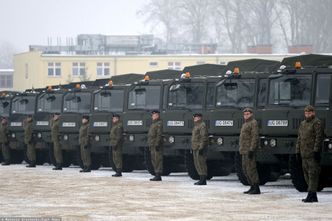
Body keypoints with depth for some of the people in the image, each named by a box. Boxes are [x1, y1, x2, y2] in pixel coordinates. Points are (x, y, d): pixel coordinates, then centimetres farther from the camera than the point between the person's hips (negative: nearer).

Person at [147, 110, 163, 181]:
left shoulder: (159, 124, -10)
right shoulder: (153, 124, 22)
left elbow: (159, 135, -19)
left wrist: (157, 143, -25)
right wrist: (150, 145, 23)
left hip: (157, 145, -11)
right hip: (152, 145, 11)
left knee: (158, 159, -10)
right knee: (154, 160, 13)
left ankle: (158, 175, -12)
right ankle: (156, 175, 18)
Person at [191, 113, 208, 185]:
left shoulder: (202, 126, -13)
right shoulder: (196, 125, 20)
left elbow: (204, 137, -20)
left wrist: (201, 147, -24)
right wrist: (193, 148, 24)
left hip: (200, 148, -11)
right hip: (196, 148, 11)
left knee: (201, 163, -11)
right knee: (197, 163, 12)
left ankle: (203, 180, -10)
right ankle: (202, 180, 16)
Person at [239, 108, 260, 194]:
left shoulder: (253, 123, -10)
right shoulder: (245, 124, 21)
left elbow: (255, 137, -18)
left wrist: (251, 150, -24)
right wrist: (242, 150, 21)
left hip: (250, 150, -11)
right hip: (244, 151, 11)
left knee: (251, 169, -13)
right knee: (245, 169, 11)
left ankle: (256, 188, -12)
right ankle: (252, 187, 16)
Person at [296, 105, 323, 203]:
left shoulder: (316, 123, -5)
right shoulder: (302, 124, 20)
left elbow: (319, 138, -13)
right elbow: (299, 139, 22)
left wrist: (316, 151, -20)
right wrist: (298, 151, 16)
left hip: (313, 154, -9)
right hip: (304, 154, 9)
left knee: (312, 174, -9)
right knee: (307, 174, 9)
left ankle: (311, 195, -11)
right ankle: (313, 196, 14)